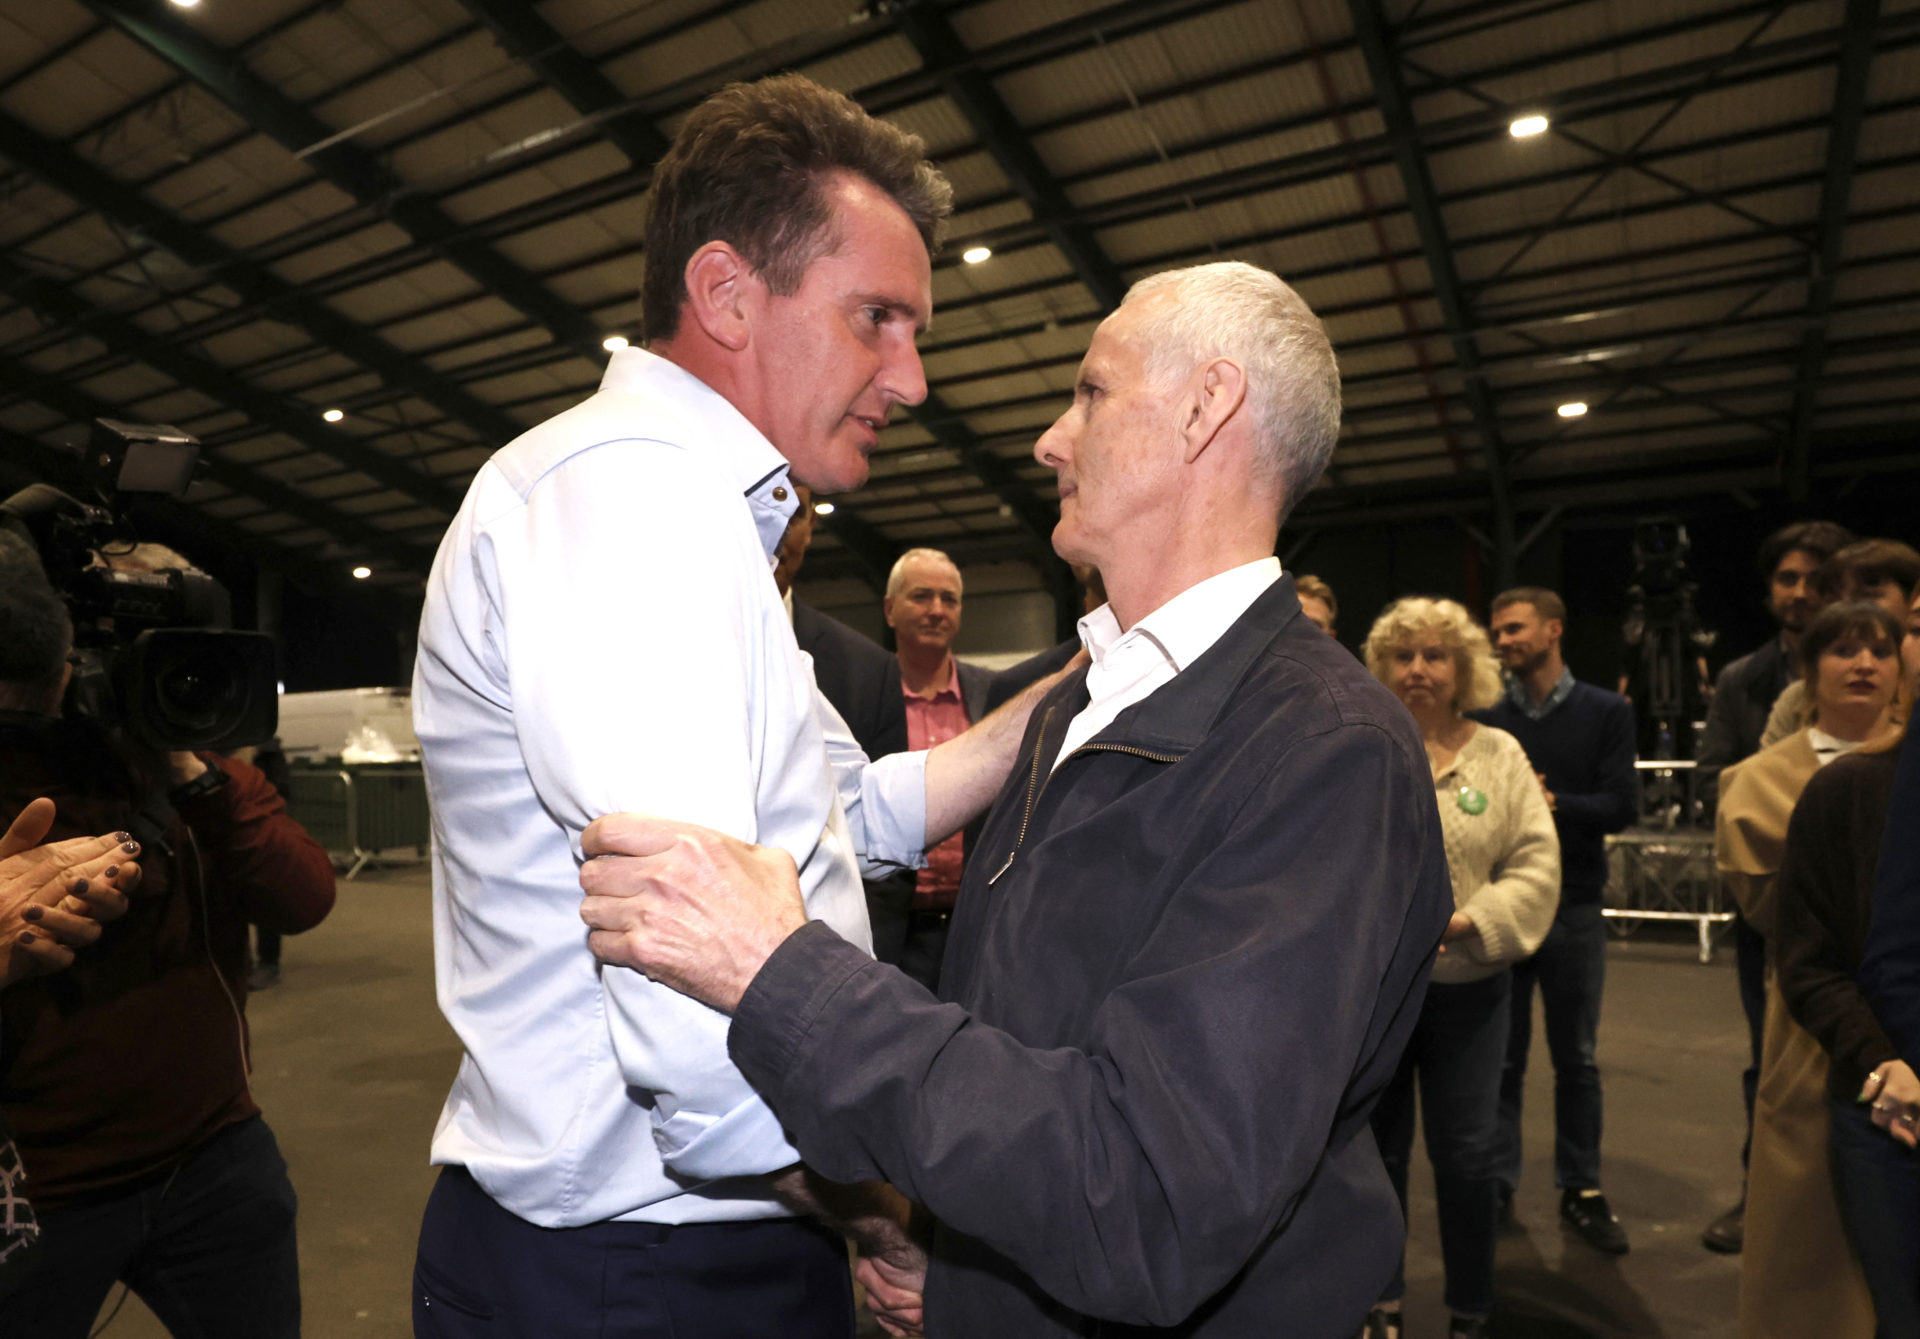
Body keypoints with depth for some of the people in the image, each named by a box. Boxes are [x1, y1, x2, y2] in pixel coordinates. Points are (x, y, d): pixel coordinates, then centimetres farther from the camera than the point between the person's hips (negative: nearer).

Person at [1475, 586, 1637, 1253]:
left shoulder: (1606, 712, 2)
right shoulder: (1486, 717, 2)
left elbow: (1621, 805, -6)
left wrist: (1550, 803, -17)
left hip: (1573, 905, 0)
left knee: (1577, 1059, 11)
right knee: (1500, 1056, 8)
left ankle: (1580, 1189, 25)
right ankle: (1497, 1184, 21)